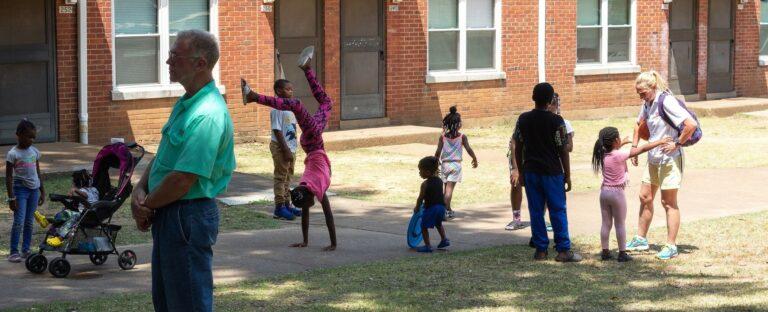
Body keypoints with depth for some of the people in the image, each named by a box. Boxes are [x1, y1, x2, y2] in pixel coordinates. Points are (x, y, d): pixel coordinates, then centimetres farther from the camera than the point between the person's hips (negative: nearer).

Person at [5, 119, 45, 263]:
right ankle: (13, 252, -5)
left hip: (34, 189, 5)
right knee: (19, 222, -9)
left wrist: (42, 192, 15)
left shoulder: (35, 152, 7)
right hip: (20, 188, -5)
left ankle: (26, 250, 15)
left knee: (29, 221, 9)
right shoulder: (13, 154, -10)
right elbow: (9, 177, -9)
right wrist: (11, 198, -12)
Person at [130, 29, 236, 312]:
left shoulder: (208, 115, -23)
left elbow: (182, 181, -25)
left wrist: (147, 206, -11)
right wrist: (140, 190, -2)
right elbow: (161, 158, 16)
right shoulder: (185, 104, 12)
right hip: (168, 215, 11)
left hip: (187, 216, -11)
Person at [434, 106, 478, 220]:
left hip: (445, 163, 3)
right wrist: (475, 159, 6)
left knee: (447, 187, 15)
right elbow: (469, 149, -10)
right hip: (456, 164, -3)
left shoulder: (443, 137, -1)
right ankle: (446, 211, -13)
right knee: (450, 188, -5)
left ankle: (448, 210, 23)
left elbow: (438, 152, -4)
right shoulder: (462, 137, -6)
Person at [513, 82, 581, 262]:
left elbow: (518, 149, 6)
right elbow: (563, 150, -7)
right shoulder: (556, 121, -8)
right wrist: (567, 175, 0)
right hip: (552, 171, -3)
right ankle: (563, 250, 1)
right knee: (558, 211, 2)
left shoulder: (523, 120, 2)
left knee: (536, 211, 7)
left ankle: (540, 250, 7)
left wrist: (521, 172, 15)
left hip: (531, 171, 3)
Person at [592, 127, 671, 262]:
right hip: (617, 192, -6)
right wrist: (660, 142, -5)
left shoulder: (602, 154, -1)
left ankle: (605, 252, 14)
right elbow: (642, 149, -13)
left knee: (606, 223, 11)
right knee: (620, 224, 3)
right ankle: (622, 253, 6)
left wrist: (623, 142, 39)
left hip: (604, 191, 6)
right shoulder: (619, 155, -18)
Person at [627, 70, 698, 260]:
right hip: (653, 158, 9)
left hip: (670, 159, -9)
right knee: (645, 197, 14)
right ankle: (641, 239, 26)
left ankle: (671, 246, 5)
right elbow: (639, 124, 26)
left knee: (669, 202, -2)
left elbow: (692, 124, -29)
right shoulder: (647, 104, 6)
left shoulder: (666, 101, -20)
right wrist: (634, 147, 15)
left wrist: (677, 144, -19)